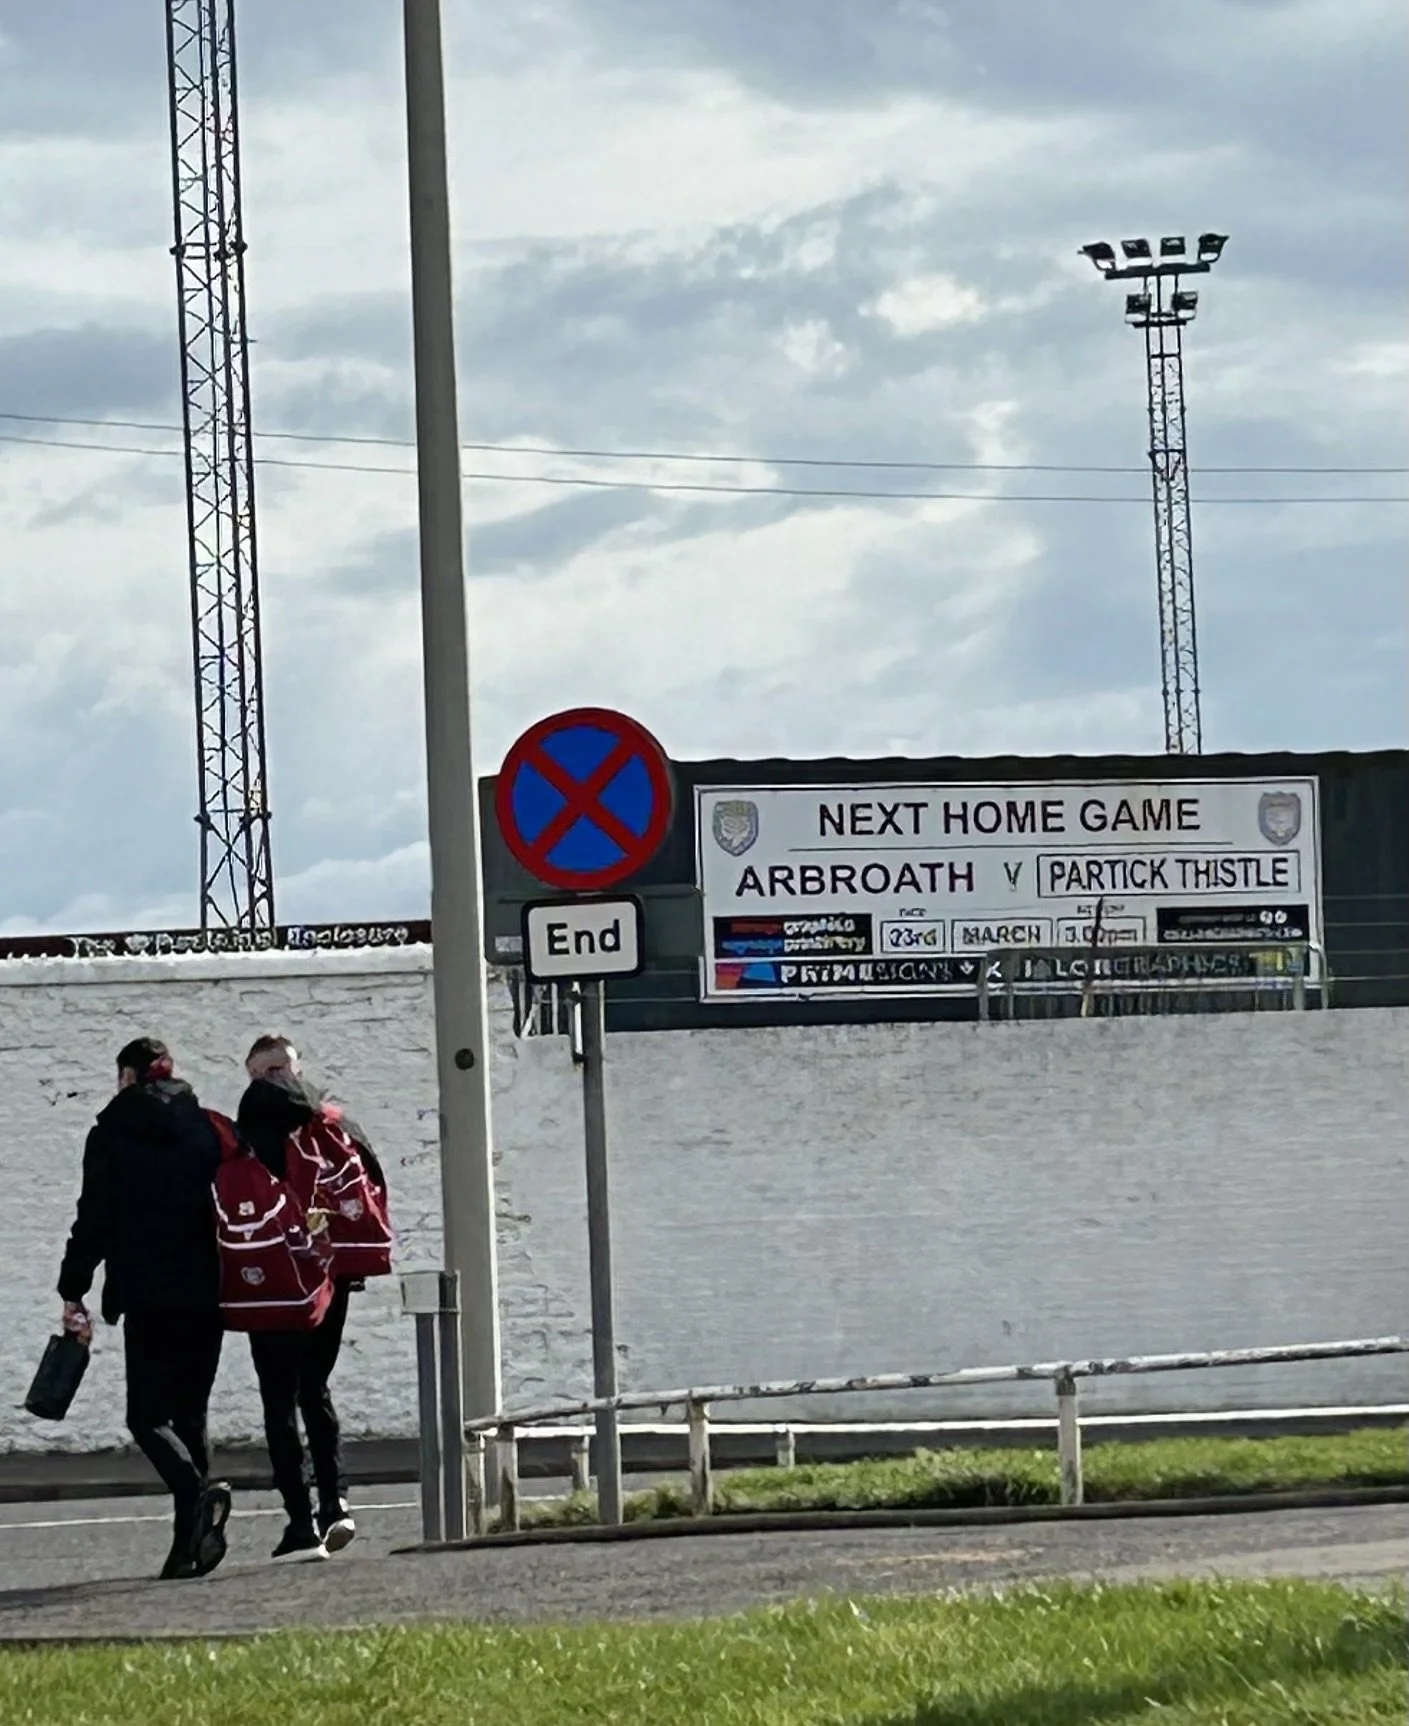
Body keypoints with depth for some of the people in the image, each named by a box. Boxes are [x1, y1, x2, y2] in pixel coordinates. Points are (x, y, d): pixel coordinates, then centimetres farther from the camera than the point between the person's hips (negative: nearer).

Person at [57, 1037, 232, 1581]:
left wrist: (73, 1292, 2)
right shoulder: (205, 1128, 10)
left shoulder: (112, 1133, 0)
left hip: (147, 1295, -4)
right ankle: (189, 1545, 6)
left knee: (148, 1416, -2)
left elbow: (95, 1218, -3)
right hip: (206, 1292, 4)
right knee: (188, 1412, 12)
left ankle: (198, 1492, -30)